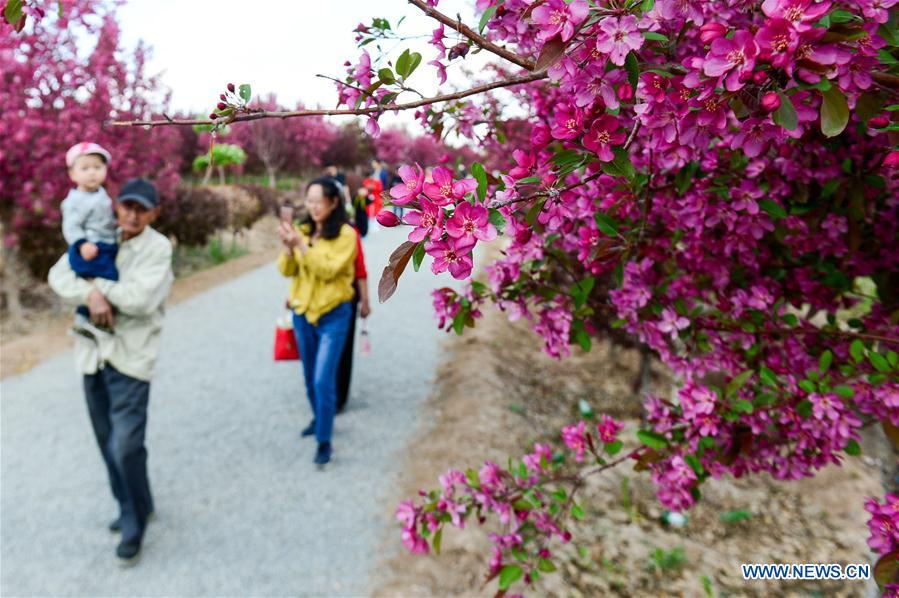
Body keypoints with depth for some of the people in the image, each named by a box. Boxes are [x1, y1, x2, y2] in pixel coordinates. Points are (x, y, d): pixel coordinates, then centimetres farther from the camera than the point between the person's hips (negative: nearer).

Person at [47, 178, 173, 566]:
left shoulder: (158, 248, -10)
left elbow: (141, 299, -21)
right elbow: (58, 276, -1)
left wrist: (98, 282, -11)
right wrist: (91, 295, -18)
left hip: (130, 357, -6)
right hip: (92, 353, 6)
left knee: (126, 445, -7)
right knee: (107, 443, 16)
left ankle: (134, 524, 15)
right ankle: (132, 507, 37)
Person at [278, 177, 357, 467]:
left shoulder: (346, 234, -11)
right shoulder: (304, 230, 4)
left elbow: (328, 269, -21)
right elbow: (287, 270, 1)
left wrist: (301, 245, -28)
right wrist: (288, 247, -17)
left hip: (333, 315, -5)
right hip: (303, 312, 6)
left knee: (323, 380, -10)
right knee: (310, 377, 19)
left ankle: (324, 441, 2)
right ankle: (319, 419, 42)